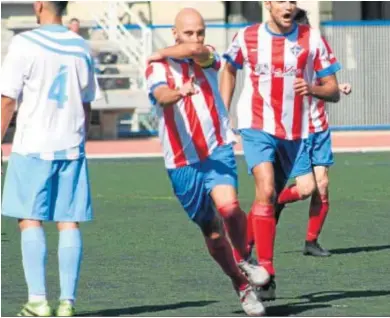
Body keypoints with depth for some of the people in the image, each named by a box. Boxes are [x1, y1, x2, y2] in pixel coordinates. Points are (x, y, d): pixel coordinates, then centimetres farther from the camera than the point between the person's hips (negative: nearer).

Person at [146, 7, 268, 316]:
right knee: (212, 233, 7)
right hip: (182, 163, 0)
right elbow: (160, 94, -25)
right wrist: (179, 92, -46)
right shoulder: (158, 67, -3)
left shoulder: (209, 57, 4)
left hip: (218, 151, 0)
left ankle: (245, 259, 2)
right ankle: (243, 286, 27)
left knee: (228, 205, -26)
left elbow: (195, 51, -21)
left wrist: (163, 53, -6)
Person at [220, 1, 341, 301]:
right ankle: (266, 273, -20)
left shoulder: (312, 39, -2)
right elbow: (230, 69, 20)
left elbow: (333, 91, -1)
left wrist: (312, 89, -22)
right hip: (258, 127, -3)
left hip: (295, 133, 3)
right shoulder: (247, 37, -1)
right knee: (266, 190, -20)